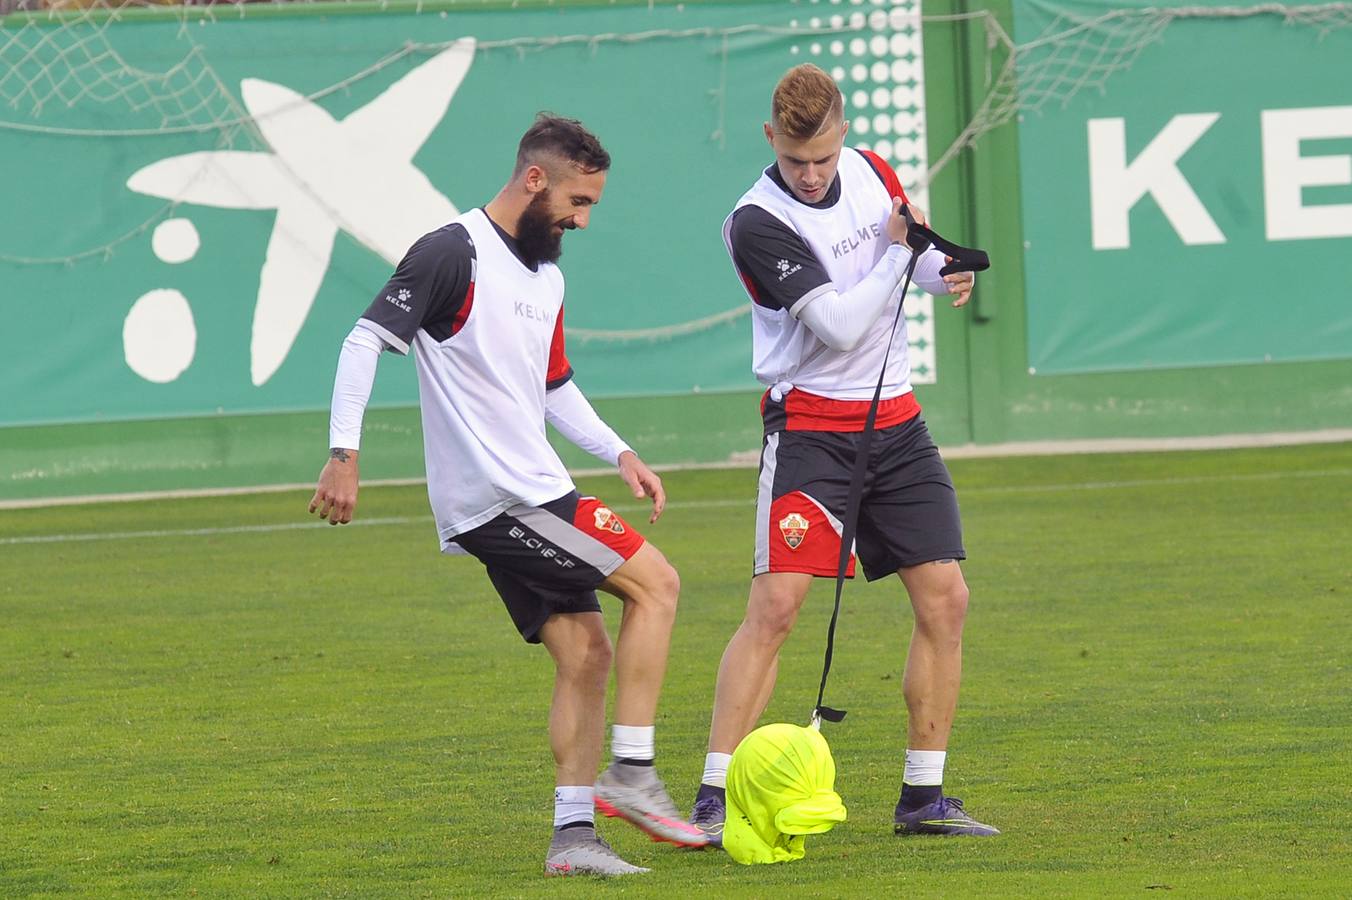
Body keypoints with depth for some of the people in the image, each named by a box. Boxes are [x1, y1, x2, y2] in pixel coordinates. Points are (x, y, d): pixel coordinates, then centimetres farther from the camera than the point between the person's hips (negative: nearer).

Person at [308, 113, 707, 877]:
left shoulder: (546, 276, 18)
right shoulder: (454, 255, -11)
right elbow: (367, 341, -15)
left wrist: (619, 454, 18)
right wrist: (343, 455, -21)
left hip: (533, 493, 9)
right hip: (499, 499, -9)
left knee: (586, 654, 6)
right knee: (655, 582, -11)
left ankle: (573, 832, 6)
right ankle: (631, 772, -11)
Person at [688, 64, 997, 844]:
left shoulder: (871, 171, 3)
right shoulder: (759, 223, -18)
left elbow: (913, 253, 23)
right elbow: (840, 326, -23)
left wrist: (945, 272, 1)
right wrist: (897, 251, -17)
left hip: (895, 420, 6)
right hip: (811, 424, -6)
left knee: (945, 600, 1)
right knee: (776, 606, -16)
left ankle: (924, 796, 9)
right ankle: (715, 800, -14)